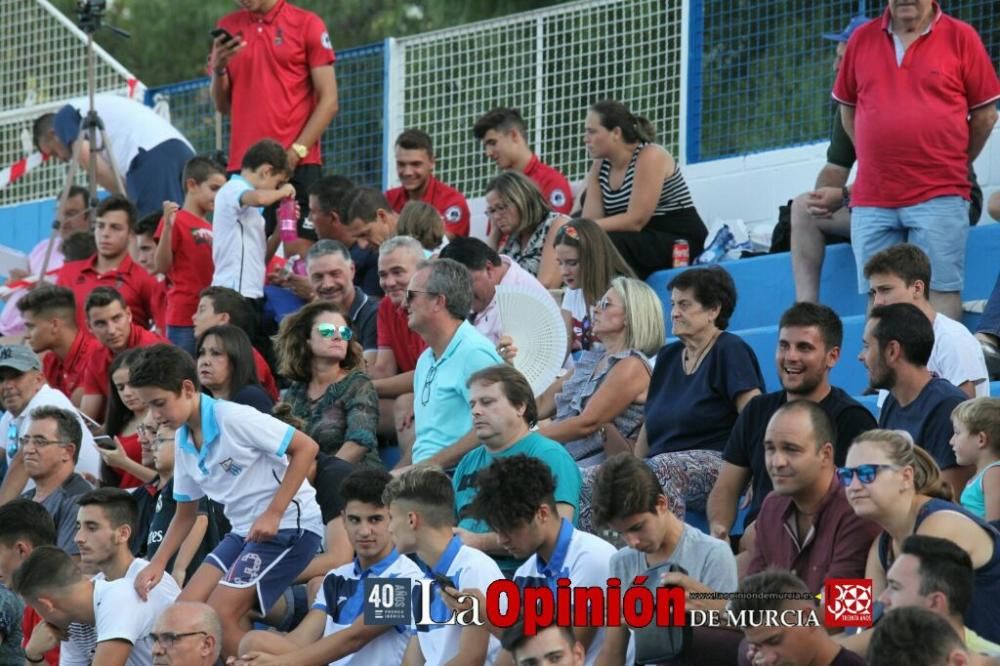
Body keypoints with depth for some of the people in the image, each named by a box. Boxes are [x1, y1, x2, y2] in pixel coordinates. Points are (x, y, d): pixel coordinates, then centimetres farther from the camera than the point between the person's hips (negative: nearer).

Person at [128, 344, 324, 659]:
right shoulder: (184, 443, 7)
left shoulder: (233, 418, -18)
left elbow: (306, 447, -18)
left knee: (219, 616, -18)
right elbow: (186, 513, 18)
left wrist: (274, 513, -21)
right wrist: (157, 564, 6)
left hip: (289, 526, -9)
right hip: (244, 531, 9)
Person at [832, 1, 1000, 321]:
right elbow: (847, 108, 20)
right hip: (871, 201, 3)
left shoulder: (961, 37, 1)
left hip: (938, 197, -3)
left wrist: (954, 163, 10)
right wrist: (876, 161, 14)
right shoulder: (862, 40, 10)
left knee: (940, 293, -8)